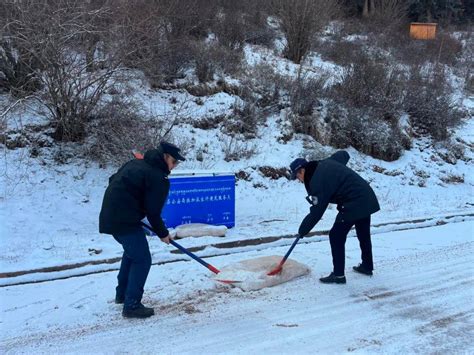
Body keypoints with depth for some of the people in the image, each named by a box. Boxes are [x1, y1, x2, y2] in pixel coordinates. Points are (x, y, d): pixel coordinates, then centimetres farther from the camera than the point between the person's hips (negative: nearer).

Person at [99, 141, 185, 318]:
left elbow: (113, 179, 20)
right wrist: (163, 233, 3)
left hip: (109, 215, 10)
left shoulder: (136, 163, 14)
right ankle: (132, 305, 0)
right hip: (125, 221, -10)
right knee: (142, 260, -2)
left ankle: (122, 293, 38)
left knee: (131, 251, 28)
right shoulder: (158, 178, -13)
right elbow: (153, 212, -12)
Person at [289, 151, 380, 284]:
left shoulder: (318, 182, -19)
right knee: (364, 234, 23)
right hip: (367, 198, 10)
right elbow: (344, 154, 24)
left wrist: (303, 229, -5)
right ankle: (367, 266, 39)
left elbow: (317, 211, -17)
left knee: (336, 236, -1)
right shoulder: (326, 163, 6)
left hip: (353, 205, -10)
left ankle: (338, 274, 2)